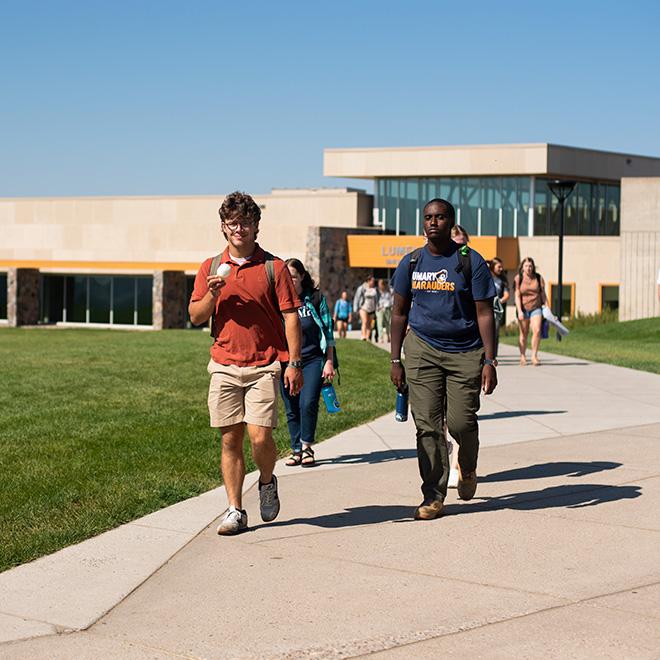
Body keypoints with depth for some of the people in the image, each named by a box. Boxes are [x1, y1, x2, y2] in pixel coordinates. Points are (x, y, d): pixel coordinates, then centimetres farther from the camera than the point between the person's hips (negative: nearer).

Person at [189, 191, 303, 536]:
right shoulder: (210, 267, 10)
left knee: (260, 436, -11)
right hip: (224, 365, 3)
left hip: (263, 365, -3)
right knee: (230, 439, 4)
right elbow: (196, 316, 10)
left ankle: (267, 482, 20)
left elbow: (290, 316, -1)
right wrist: (212, 294, -10)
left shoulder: (274, 267, 1)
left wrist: (294, 363, -8)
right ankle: (235, 510, 12)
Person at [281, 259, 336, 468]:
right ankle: (296, 449, 18)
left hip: (313, 359, -2)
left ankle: (306, 446, 3)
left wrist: (329, 362, 0)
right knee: (291, 409, 5)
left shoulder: (315, 298, 1)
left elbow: (328, 331, 4)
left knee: (308, 403, -14)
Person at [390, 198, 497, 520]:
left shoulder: (470, 261, -2)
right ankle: (433, 496, 4)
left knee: (461, 422, -4)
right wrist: (395, 360, 6)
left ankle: (468, 468, 29)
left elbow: (484, 313, -3)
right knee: (427, 424, -4)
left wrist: (489, 361, -10)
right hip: (422, 349, 2)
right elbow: (399, 313, 11)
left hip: (466, 352, -2)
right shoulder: (410, 263, 6)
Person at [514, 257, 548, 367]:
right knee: (523, 334, 5)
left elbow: (543, 295, 8)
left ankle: (534, 356, -9)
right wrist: (519, 311, -15)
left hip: (536, 308, 1)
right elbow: (517, 296, -7)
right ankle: (523, 356, 17)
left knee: (537, 330, -16)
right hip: (523, 309, -1)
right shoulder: (518, 279, -3)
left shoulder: (538, 278, 3)